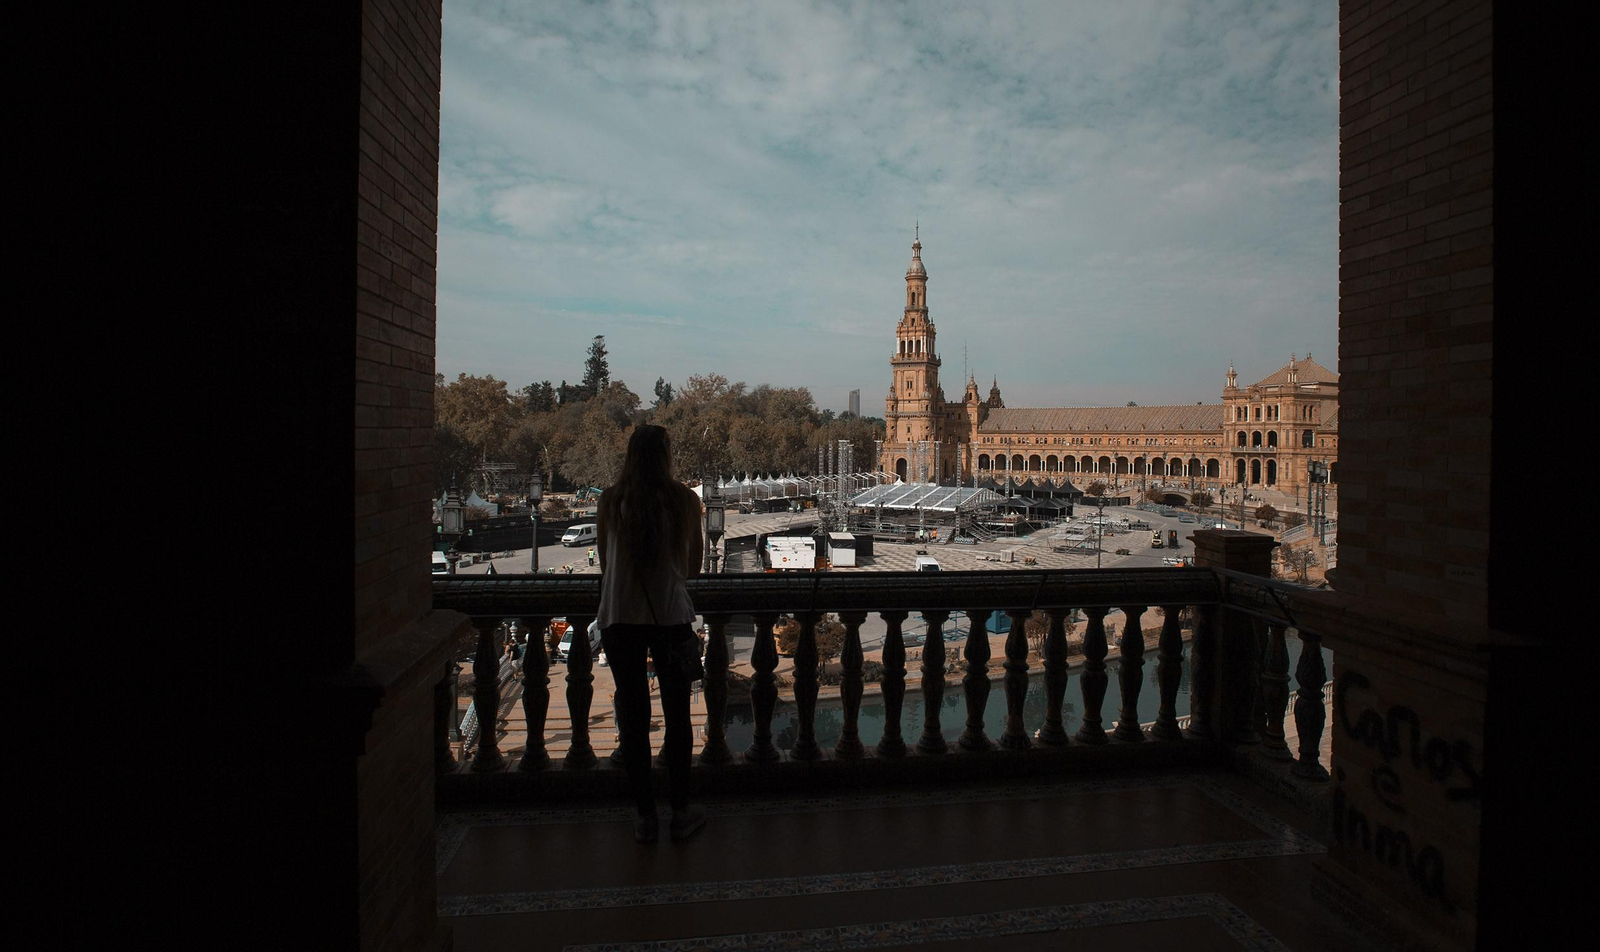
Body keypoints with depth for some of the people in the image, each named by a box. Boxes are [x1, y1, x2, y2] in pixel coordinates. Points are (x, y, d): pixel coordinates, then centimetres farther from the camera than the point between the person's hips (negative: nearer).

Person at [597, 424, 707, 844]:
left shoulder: (610, 500, -1)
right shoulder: (685, 500, -4)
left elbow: (604, 563, 9)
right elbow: (693, 567, 4)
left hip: (620, 617, 1)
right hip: (671, 616, -1)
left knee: (633, 716, 11)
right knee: (677, 714, 12)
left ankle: (645, 816, 19)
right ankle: (681, 812, 22)